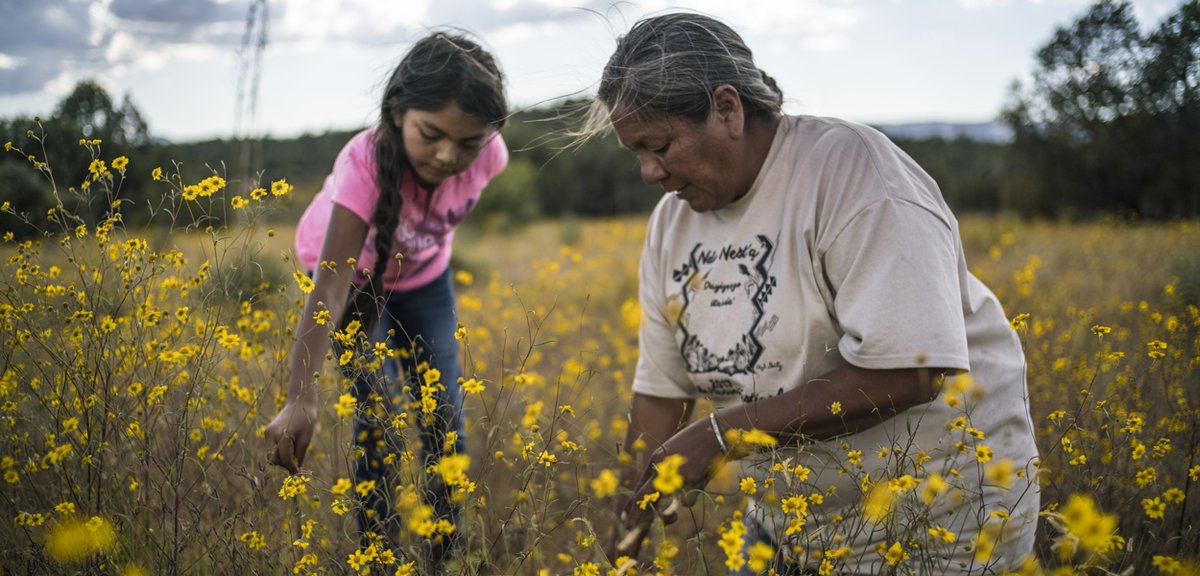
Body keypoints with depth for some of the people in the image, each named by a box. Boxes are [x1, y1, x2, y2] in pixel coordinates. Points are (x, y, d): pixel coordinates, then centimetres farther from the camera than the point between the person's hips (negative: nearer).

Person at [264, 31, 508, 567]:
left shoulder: (487, 155, -32)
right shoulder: (366, 164, -44)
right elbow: (330, 289, -52)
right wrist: (300, 400, -62)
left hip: (424, 273, 4)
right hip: (351, 269, -3)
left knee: (444, 414, 2)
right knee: (377, 408, -15)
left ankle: (445, 553, 18)